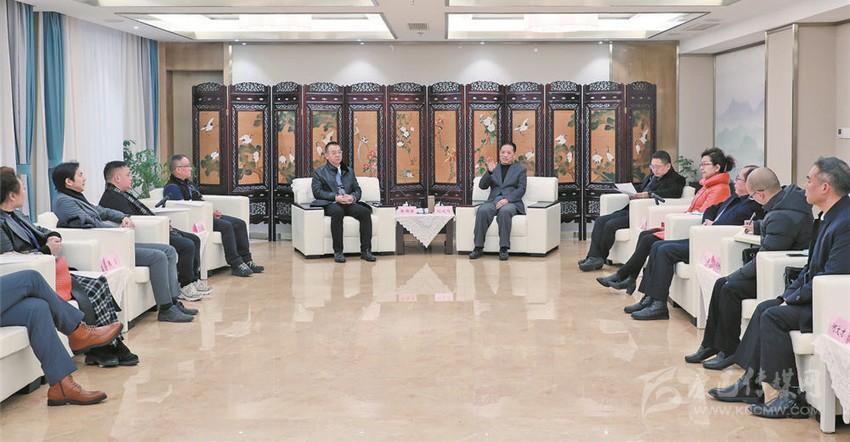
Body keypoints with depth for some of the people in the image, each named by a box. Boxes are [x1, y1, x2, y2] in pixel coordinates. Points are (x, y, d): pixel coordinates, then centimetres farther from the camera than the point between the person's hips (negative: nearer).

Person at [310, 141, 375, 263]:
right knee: (337, 212, -40)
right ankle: (338, 252, -34)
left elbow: (357, 190, 19)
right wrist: (335, 197, -16)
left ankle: (365, 251, -26)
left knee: (365, 212, -27)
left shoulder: (349, 171, 26)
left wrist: (353, 197, -7)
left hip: (349, 203, 4)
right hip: (330, 204, -4)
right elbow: (317, 192, -1)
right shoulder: (319, 172, 13)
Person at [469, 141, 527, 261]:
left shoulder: (520, 169, 14)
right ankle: (478, 247, -30)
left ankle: (504, 248, -36)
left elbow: (521, 190, 2)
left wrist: (507, 199, -16)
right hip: (493, 201, 2)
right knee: (482, 210, -32)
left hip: (511, 202, -2)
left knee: (504, 211, -38)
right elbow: (482, 186, 9)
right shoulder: (493, 167, 20)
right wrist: (489, 171, -9)